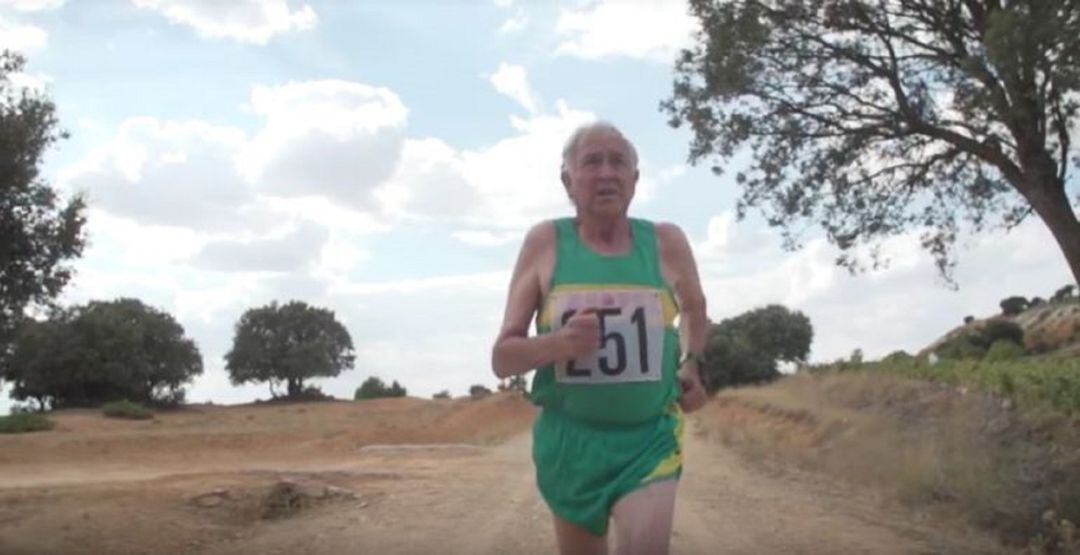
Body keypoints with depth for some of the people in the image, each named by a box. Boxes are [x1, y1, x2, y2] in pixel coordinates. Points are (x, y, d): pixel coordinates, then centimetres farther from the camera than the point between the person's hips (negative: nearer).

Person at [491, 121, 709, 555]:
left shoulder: (666, 242, 0)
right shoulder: (545, 242, -5)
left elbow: (694, 307, 23)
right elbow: (502, 358, -5)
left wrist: (692, 363, 6)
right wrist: (559, 343, -23)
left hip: (650, 438, 0)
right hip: (571, 440, 0)